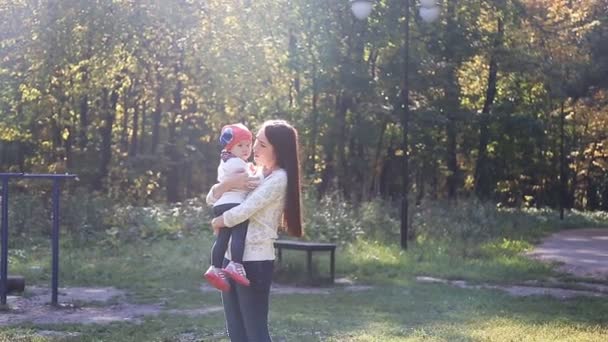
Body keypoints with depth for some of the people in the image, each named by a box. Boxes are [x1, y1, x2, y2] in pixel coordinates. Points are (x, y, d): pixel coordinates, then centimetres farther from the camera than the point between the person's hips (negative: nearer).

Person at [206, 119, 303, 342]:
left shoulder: (278, 179, -12)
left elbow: (243, 212, -19)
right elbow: (212, 198, 12)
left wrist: (217, 222, 1)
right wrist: (229, 183, -10)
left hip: (255, 262, -8)